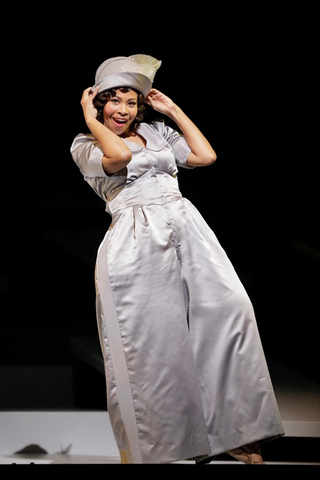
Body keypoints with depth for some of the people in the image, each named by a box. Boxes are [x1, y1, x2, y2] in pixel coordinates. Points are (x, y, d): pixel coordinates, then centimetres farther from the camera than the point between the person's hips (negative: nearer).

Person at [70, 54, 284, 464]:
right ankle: (152, 445, 8)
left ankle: (228, 432, 0)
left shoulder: (157, 132, 22)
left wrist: (173, 110, 17)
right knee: (150, 339, -6)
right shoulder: (85, 145, 8)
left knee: (229, 308, -9)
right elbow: (117, 157, -14)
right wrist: (91, 119, -2)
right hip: (136, 242, -4)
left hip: (186, 229, 4)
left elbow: (206, 156, 11)